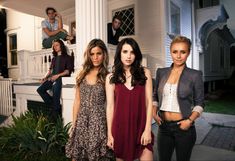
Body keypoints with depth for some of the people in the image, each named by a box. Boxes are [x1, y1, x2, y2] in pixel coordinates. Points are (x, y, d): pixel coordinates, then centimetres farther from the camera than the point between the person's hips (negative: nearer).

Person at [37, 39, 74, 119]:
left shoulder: (67, 57, 8)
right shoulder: (54, 58, 26)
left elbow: (68, 70, -3)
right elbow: (50, 70, 21)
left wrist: (58, 75, -16)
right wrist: (45, 77, 4)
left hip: (62, 78, -6)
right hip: (52, 78, 6)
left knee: (55, 87, -35)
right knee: (40, 89, -16)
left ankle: (55, 112, -25)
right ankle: (55, 106, -9)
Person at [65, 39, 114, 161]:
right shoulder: (82, 75, 7)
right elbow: (77, 101, 10)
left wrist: (111, 130, -7)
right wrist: (73, 124, 9)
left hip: (98, 121, -3)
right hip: (81, 121, 4)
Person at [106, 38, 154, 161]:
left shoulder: (145, 73, 0)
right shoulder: (111, 77, 1)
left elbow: (149, 102, -1)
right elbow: (110, 106, -1)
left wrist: (148, 129, -7)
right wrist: (109, 134, -1)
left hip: (141, 127, 0)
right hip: (120, 127, 1)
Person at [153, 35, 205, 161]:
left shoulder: (195, 75, -6)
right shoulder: (161, 72, 3)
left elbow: (199, 103, -1)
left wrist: (190, 120, -15)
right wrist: (154, 113, -2)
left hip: (183, 127, -2)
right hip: (163, 126, 3)